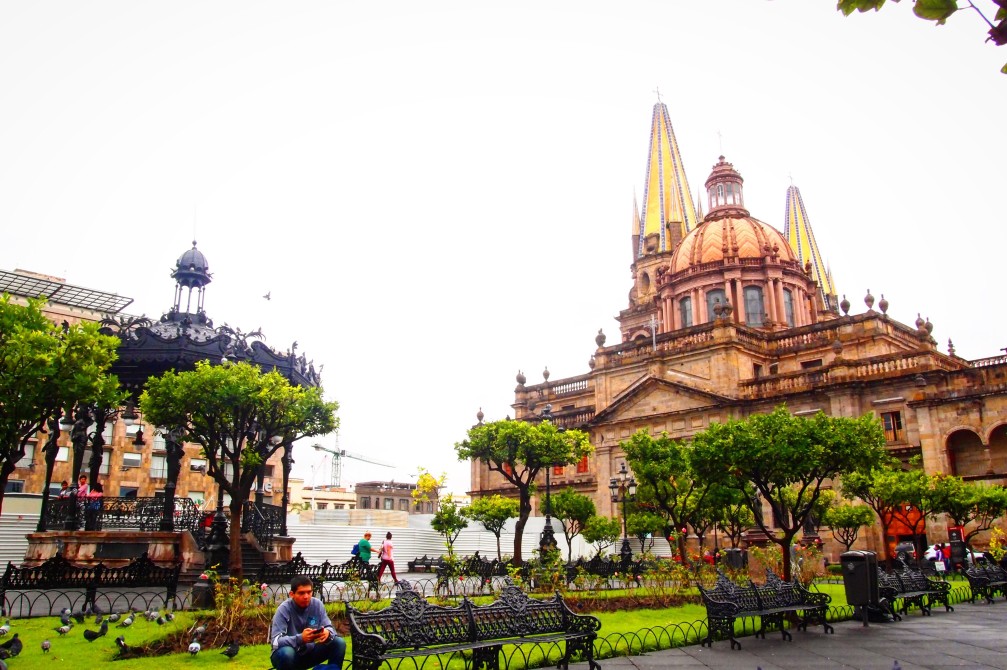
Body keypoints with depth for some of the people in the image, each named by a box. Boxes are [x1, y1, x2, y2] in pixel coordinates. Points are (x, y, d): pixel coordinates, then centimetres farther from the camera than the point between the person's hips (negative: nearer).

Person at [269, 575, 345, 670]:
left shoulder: (317, 604, -7)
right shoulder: (284, 609, -19)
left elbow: (329, 628, -7)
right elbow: (276, 641, -27)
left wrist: (327, 633, -32)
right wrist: (300, 638, -43)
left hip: (309, 653, 4)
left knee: (339, 643, -16)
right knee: (286, 652, -38)